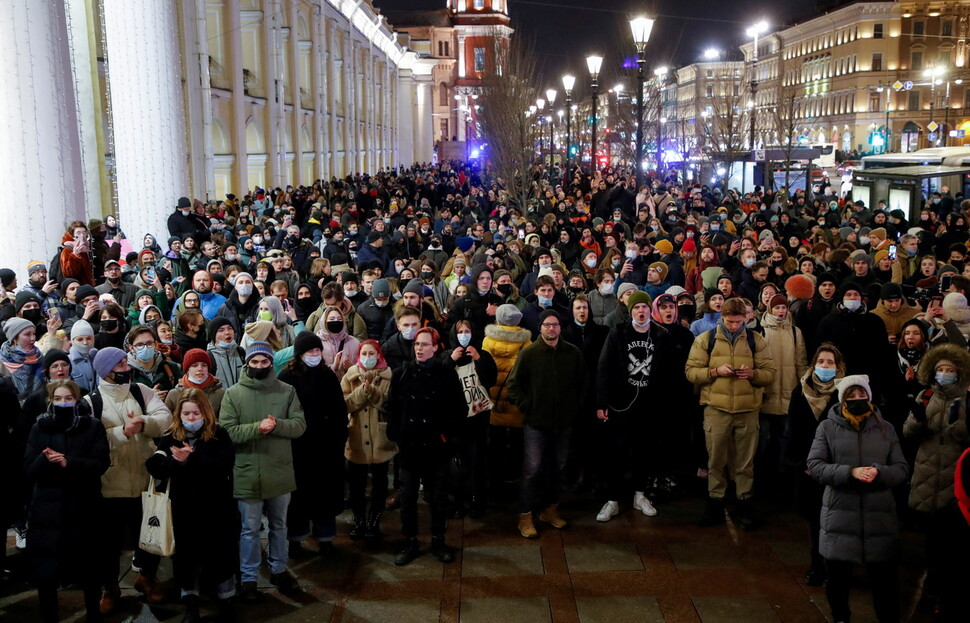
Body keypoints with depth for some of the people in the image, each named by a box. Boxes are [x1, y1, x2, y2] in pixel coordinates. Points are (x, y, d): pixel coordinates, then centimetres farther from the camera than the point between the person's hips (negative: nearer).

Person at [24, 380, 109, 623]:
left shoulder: (93, 427, 2)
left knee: (88, 567, 9)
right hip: (47, 509, 1)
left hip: (82, 508, -1)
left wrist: (68, 462, -21)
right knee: (45, 571, 0)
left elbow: (101, 464, -7)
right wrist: (45, 460, -20)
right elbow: (29, 469, 2)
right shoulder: (39, 428, 7)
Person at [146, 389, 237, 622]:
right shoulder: (171, 437, 3)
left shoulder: (219, 436, -6)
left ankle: (226, 603, 24)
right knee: (186, 556, 11)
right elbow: (154, 467, -10)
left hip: (216, 509, -2)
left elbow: (222, 469, -18)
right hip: (184, 510, 3)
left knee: (220, 555, 7)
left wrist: (191, 459, -26)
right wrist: (176, 461, -29)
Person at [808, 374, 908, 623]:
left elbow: (902, 469, 6)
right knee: (837, 575, 12)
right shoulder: (828, 427, 3)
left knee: (884, 577, 5)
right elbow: (815, 466, -5)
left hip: (879, 515, 1)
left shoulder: (885, 428, 9)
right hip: (840, 515, 0)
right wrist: (850, 472, -19)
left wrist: (879, 472, -16)